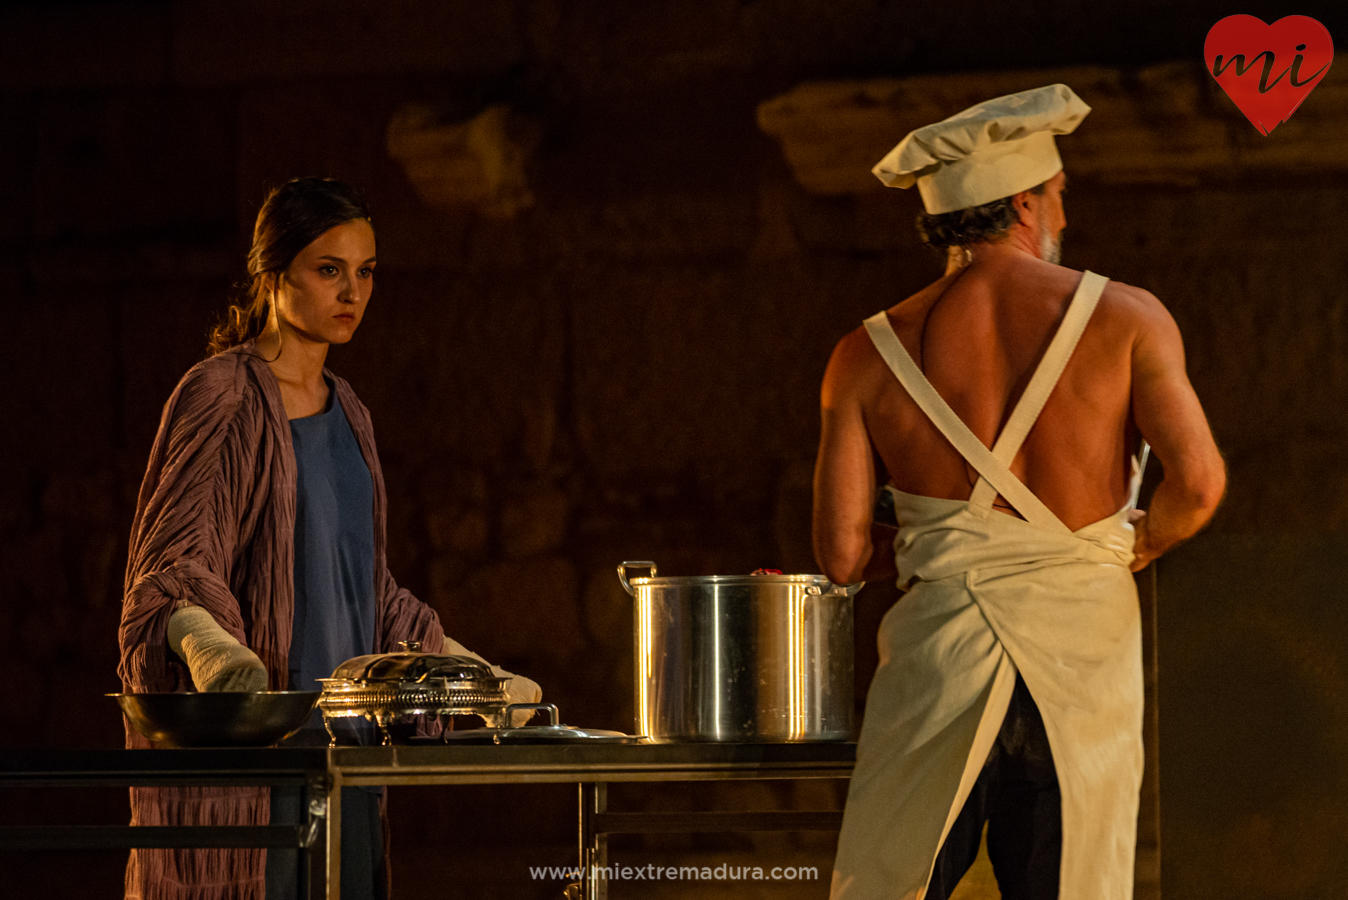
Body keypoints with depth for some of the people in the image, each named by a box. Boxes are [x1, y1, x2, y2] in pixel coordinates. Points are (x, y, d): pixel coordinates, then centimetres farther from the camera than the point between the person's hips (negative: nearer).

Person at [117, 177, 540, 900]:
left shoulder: (345, 414, 19)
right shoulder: (218, 397, -4)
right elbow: (172, 566, -13)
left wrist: (477, 674, 25)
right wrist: (208, 644, -33)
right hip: (244, 726, -7)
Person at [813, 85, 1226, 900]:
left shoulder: (870, 355, 4)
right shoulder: (1127, 319, 0)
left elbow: (842, 554, 0)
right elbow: (1198, 481, -11)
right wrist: (1133, 549, 9)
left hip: (939, 650, 1)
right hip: (1085, 646, -1)